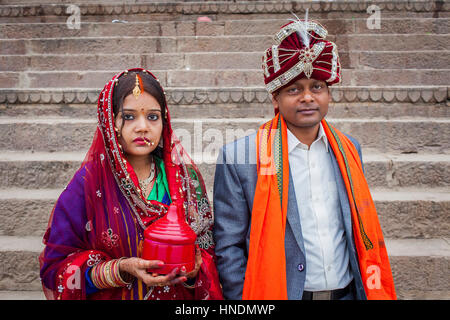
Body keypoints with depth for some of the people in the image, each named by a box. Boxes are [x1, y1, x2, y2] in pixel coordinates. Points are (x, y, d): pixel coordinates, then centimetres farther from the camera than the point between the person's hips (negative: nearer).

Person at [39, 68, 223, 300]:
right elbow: (55, 267, -13)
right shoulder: (89, 183, -14)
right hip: (111, 296, -2)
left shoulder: (186, 177, -6)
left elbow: (207, 248, -2)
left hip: (177, 294, 2)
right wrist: (121, 269, -25)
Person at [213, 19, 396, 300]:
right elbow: (227, 246, -9)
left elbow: (360, 230, 11)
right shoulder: (239, 157, -13)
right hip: (281, 292, -4)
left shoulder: (348, 149, 3)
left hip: (347, 291, 4)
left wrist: (374, 290, 8)